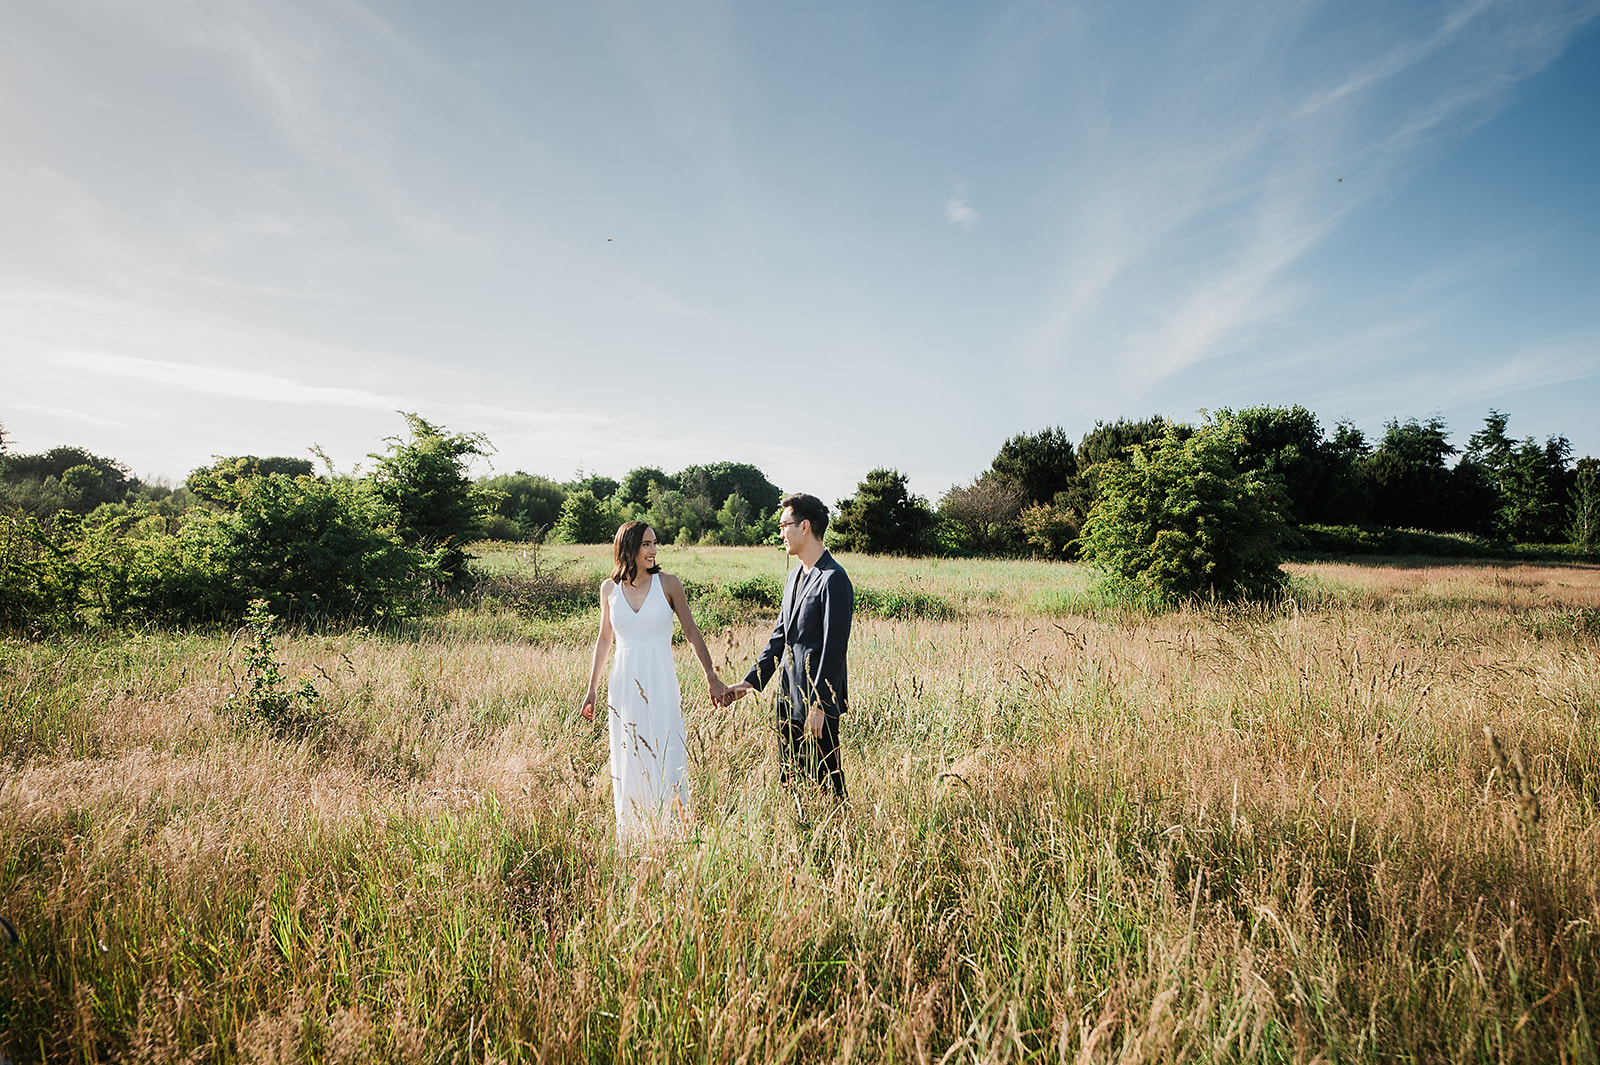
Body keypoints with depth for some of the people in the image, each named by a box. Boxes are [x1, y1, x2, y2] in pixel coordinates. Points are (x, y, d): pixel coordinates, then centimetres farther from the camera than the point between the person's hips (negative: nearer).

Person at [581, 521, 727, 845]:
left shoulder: (668, 584, -3)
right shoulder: (610, 588, 4)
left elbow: (692, 632, 3)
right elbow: (604, 639, 14)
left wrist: (712, 676, -1)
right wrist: (592, 688, 15)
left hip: (661, 684, -2)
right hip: (624, 684, 2)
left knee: (665, 760, 0)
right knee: (628, 763, 9)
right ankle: (632, 841, 22)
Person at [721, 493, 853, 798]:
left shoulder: (834, 579, -16)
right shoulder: (794, 577, 14)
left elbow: (834, 648, -19)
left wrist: (819, 705, -20)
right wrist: (750, 681, 12)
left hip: (818, 697, -9)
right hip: (788, 696, 9)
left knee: (825, 779, 1)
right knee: (789, 778, 15)